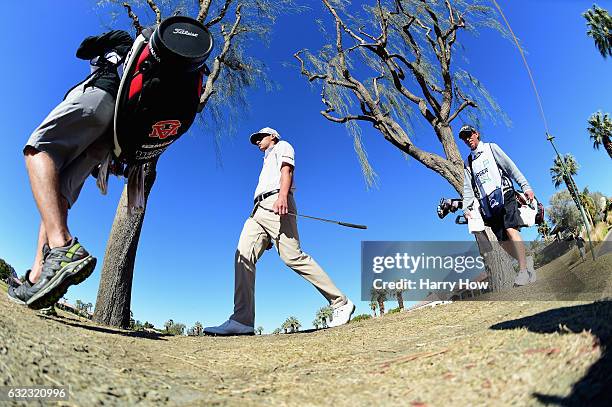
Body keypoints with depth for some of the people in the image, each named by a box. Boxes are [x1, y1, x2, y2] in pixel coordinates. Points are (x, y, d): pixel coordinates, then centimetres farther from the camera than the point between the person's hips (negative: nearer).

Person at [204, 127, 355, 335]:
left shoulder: (282, 146, 20)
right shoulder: (267, 163, 41)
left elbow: (287, 169, -2)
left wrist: (282, 196, -24)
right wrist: (267, 236, 22)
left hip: (277, 204, -8)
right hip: (259, 210, 8)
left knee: (293, 257, -20)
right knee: (244, 255, -12)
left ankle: (341, 303, -12)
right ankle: (242, 321, -21)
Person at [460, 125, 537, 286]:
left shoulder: (491, 148, 11)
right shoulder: (467, 163, 19)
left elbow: (510, 166, 2)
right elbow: (467, 188, 11)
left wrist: (525, 186, -8)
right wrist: (467, 207, -3)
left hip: (504, 195, -4)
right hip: (487, 203, 4)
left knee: (510, 229, -21)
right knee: (503, 241, -1)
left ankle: (523, 270, -18)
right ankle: (526, 261, 17)